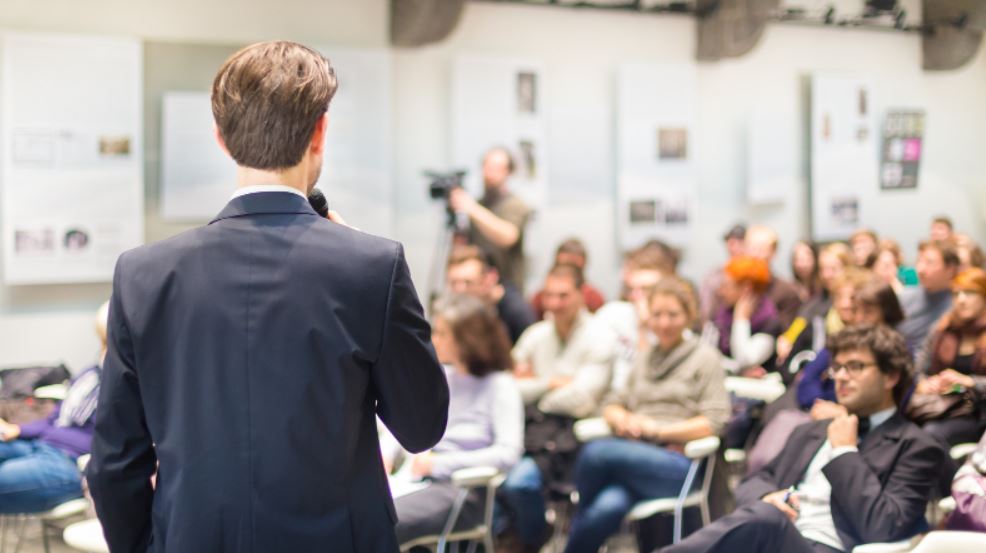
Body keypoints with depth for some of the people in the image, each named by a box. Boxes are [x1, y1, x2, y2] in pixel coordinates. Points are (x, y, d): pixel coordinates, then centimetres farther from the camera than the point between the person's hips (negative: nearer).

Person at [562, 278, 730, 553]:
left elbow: (714, 422, -2)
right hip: (633, 453, 4)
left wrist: (657, 429, -8)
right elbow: (613, 404, 24)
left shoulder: (704, 358, 9)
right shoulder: (644, 358, 26)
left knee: (597, 452, -32)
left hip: (676, 462, -4)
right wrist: (622, 419, 0)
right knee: (609, 507, -35)